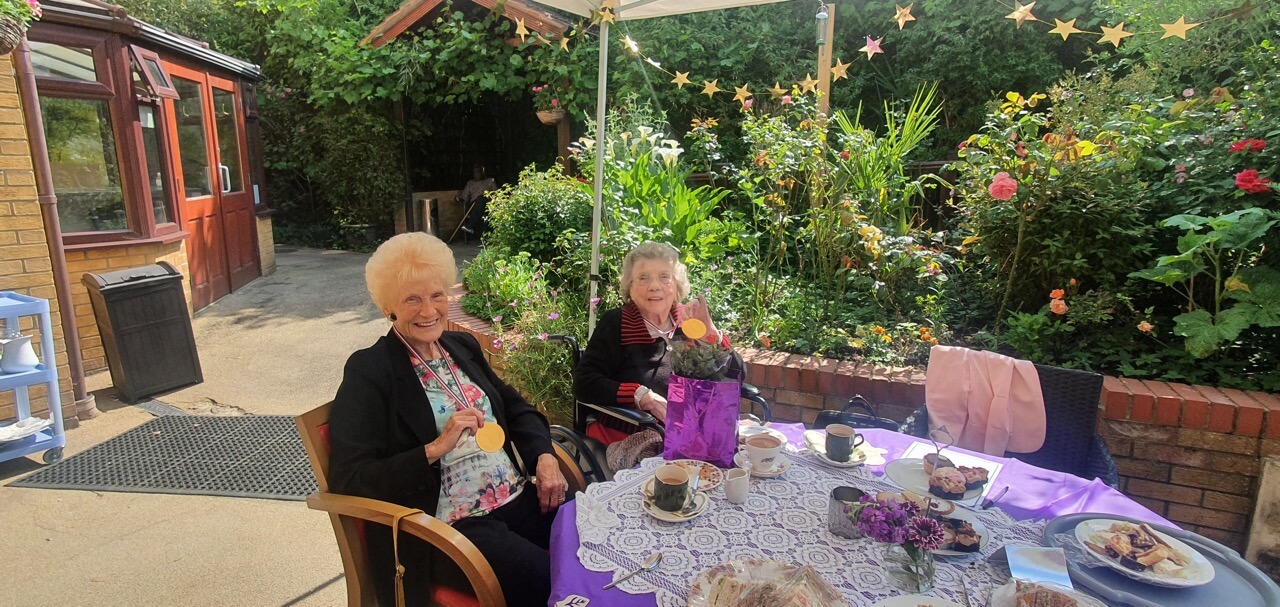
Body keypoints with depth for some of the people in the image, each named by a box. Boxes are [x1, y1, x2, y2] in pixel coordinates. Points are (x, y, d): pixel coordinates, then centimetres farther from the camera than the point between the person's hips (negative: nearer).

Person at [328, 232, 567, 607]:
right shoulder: (368, 372, -8)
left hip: (519, 499, 6)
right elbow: (350, 480, -12)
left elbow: (515, 407, 17)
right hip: (452, 527, -6)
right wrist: (435, 448, -22)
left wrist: (544, 457, -1)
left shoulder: (463, 347, 10)